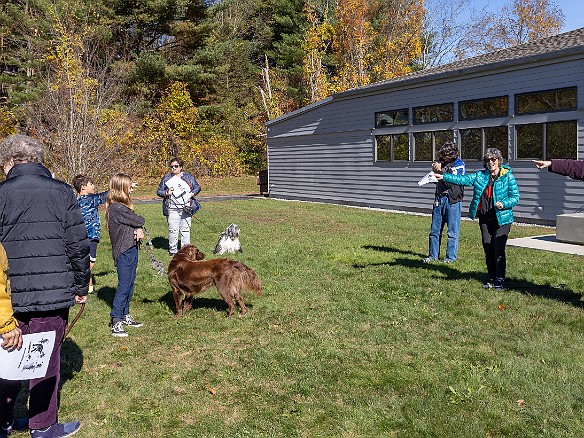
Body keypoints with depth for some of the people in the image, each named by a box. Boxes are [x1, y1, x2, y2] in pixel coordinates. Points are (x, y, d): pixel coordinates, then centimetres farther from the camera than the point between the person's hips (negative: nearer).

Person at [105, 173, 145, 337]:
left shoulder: (123, 206, 14)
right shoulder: (116, 208, -18)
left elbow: (137, 223, 11)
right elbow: (137, 220, -17)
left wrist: (139, 230, -10)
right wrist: (140, 224, 5)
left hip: (132, 249, 10)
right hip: (123, 251, -10)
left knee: (130, 284, 16)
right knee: (124, 286, -8)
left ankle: (125, 315, 28)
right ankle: (116, 323, -3)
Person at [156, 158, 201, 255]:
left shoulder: (188, 176, 10)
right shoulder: (166, 178, 8)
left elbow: (197, 187, 14)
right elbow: (159, 191, 10)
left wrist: (192, 193, -5)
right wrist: (166, 193, -10)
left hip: (186, 209, 1)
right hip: (172, 210, -1)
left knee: (186, 229, 6)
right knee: (173, 230, -2)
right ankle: (173, 250, 10)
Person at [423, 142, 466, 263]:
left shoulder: (459, 164, -5)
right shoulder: (441, 161, 11)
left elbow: (451, 182, -16)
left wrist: (440, 171, -20)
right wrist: (434, 170, -1)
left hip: (452, 200, -6)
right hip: (439, 198, 6)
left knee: (452, 231, 0)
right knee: (435, 229, 8)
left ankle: (451, 256, 9)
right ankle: (432, 255, 17)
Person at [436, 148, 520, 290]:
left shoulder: (508, 176, -3)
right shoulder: (480, 175, 9)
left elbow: (515, 197, -4)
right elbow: (463, 179, 6)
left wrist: (503, 204, -22)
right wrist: (443, 177, -1)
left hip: (502, 218, -4)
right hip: (484, 218, 4)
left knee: (499, 249, -9)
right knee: (488, 249, 7)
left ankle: (500, 279, 5)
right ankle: (491, 278, 19)